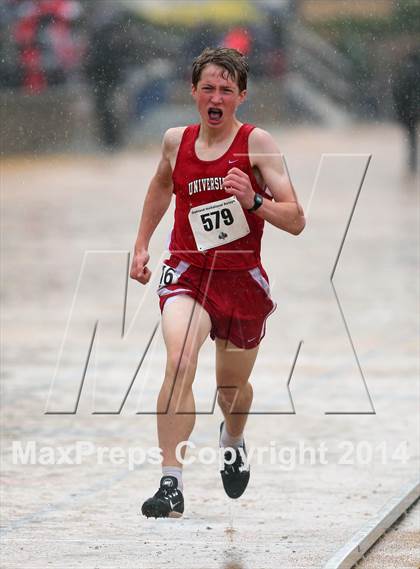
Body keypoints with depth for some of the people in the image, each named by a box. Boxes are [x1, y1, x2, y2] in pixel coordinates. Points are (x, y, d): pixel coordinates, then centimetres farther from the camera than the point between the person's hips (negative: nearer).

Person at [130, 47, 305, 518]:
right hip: (187, 272, 0)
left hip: (242, 279, 0)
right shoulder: (176, 141, 2)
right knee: (179, 362, -27)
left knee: (232, 389, 16)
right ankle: (171, 485, -30)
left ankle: (232, 442, 54)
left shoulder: (256, 143, -9)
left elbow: (296, 221, -13)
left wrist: (253, 201, -30)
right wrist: (141, 245, 22)